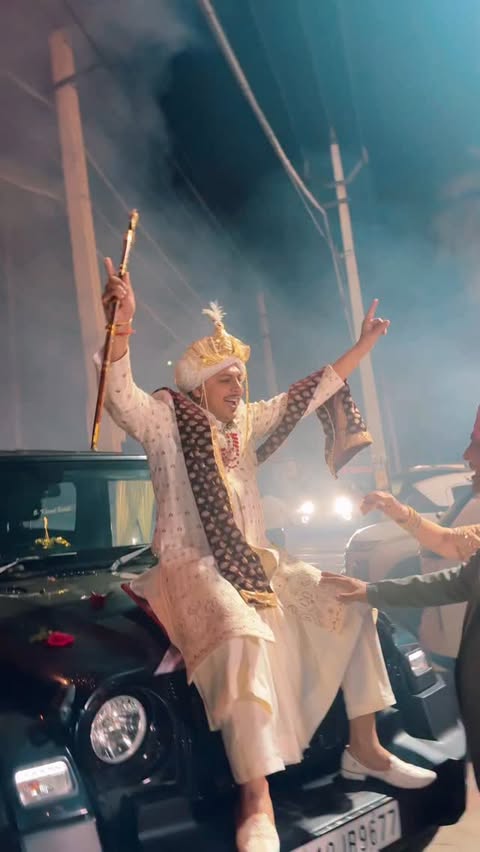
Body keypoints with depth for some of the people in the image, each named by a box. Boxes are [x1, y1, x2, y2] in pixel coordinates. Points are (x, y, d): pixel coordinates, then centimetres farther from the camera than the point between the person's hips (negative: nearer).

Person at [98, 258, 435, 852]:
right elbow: (120, 399, -24)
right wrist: (122, 324, -39)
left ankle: (364, 748, 11)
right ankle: (256, 804, -34)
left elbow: (311, 393, 19)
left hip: (253, 559, 8)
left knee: (351, 603, 3)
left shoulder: (248, 421, 13)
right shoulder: (167, 419, -4)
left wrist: (364, 344, 20)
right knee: (242, 636, -37)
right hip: (191, 565, -7)